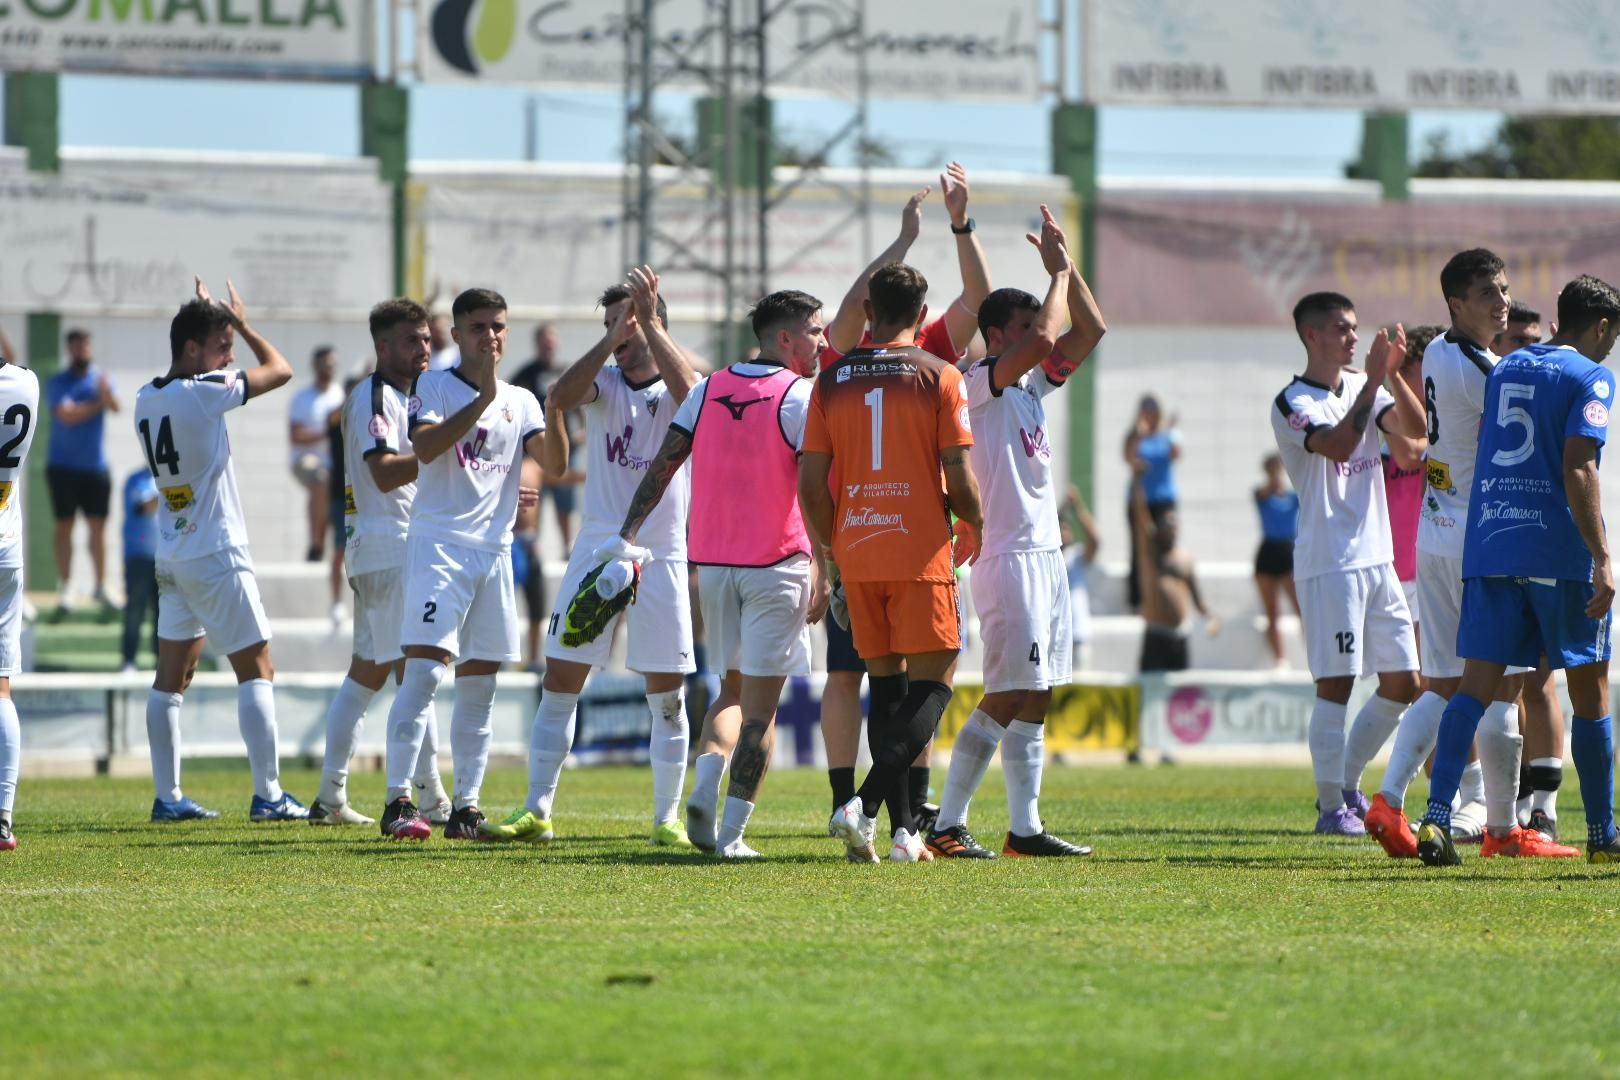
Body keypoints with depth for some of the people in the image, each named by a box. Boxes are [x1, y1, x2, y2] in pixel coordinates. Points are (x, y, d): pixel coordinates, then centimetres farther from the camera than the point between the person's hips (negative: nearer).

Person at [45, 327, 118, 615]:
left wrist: (107, 394, -34)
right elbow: (66, 414, -17)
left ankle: (101, 586, 7)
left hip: (96, 465, 2)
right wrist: (96, 404, -9)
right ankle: (65, 588, 2)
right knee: (65, 525, -1)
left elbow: (115, 406, -13)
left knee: (98, 526, 1)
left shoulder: (99, 377, 7)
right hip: (64, 465, -2)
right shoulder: (58, 383, -1)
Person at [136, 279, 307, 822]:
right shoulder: (203, 391, -16)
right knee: (255, 669, -3)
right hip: (216, 554, -8)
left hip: (170, 554, 8)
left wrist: (217, 321, 19)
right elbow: (280, 370, -8)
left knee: (173, 674, 8)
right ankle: (268, 793, -7)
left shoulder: (146, 401, 6)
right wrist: (243, 324, 6)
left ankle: (167, 796, 8)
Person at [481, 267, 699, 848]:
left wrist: (648, 321, -27)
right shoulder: (604, 386, 6)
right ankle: (536, 811, 5)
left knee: (668, 694, 1)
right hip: (597, 553, 2)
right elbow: (560, 398, -16)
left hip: (661, 556, -2)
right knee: (559, 683, 0)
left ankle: (668, 818, 10)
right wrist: (612, 340, -25)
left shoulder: (675, 391, 0)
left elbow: (689, 390, -26)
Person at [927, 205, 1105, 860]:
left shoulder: (1033, 383, 15)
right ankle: (946, 825, -8)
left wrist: (1065, 267, 6)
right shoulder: (978, 383, -10)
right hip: (1008, 555, -9)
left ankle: (1025, 828, 8)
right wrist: (1060, 272, -12)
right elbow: (1043, 340, -25)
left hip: (1045, 554, 9)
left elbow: (1091, 330, 16)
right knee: (1007, 697, -11)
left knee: (1034, 696, 7)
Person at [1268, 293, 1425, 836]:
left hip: (1379, 557, 7)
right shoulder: (1292, 403, -8)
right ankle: (1331, 806, -2)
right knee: (1336, 683, -8)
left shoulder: (1364, 388, 13)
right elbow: (1338, 446, -24)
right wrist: (1373, 381, -22)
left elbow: (1415, 428, 0)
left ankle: (1348, 786, 21)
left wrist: (1393, 375, -13)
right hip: (1329, 562, -7)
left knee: (1403, 683, 8)